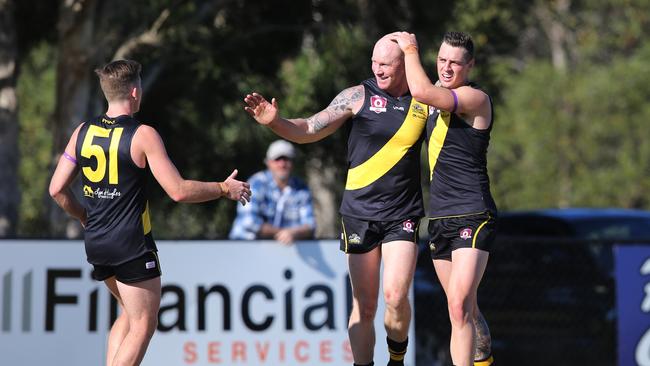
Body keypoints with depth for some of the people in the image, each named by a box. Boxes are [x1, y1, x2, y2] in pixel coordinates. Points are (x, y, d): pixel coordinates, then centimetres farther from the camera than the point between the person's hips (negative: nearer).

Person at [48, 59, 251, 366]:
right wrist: (224, 189, -3)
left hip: (96, 244, 7)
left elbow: (57, 189, 5)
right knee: (143, 326, 2)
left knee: (130, 313, 24)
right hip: (131, 245, -7)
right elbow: (178, 191, -17)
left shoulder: (83, 132, 4)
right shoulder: (142, 135, -13)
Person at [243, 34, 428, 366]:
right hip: (360, 213, 0)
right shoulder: (359, 96, -1)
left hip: (403, 216, 0)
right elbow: (311, 129, -3)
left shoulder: (424, 101, 2)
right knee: (364, 306, 2)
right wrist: (275, 122, -19)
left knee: (396, 296, -16)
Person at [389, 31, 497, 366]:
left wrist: (410, 50, -11)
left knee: (459, 307, -20)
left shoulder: (474, 98, -12)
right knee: (466, 312, 15)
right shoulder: (441, 99, 15)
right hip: (440, 219, 9)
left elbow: (422, 91, -25)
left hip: (473, 217, -9)